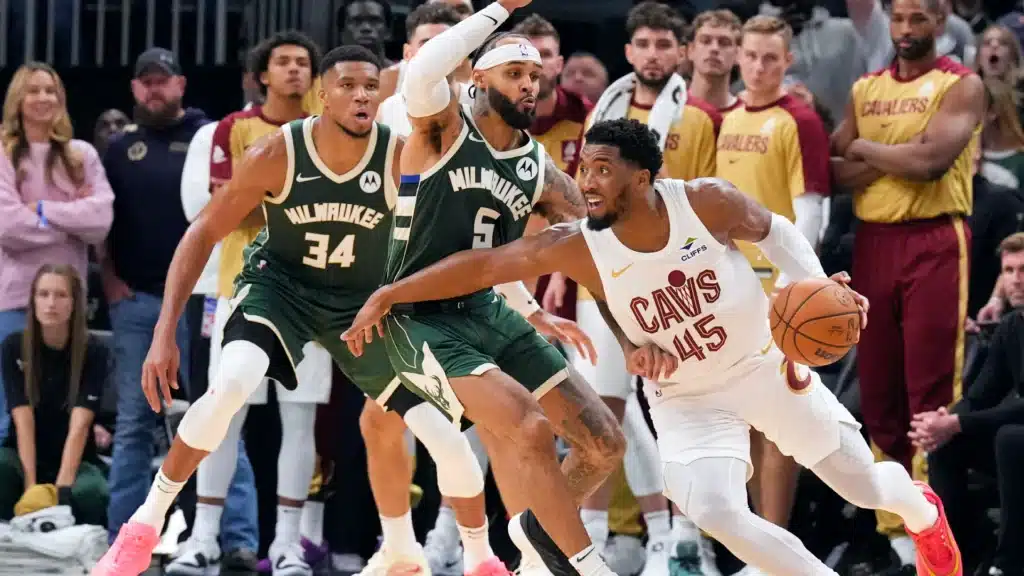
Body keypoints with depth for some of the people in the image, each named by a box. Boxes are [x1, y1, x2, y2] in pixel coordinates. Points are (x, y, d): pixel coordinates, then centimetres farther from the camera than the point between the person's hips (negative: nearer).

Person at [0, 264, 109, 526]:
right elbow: (24, 421, -16)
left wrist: (61, 487, -32)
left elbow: (79, 425, -20)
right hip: (24, 456, 1)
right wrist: (31, 487, -27)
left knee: (90, 494, -35)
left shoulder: (94, 352, -11)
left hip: (74, 459, -1)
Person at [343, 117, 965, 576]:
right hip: (686, 398, 0)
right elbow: (480, 265, -20)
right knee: (716, 512, -23)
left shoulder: (708, 202, -24)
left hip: (764, 364, 0)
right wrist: (389, 295, -22)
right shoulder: (575, 246, -23)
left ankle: (919, 506, 47)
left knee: (863, 485, 8)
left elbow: (774, 230, -4)